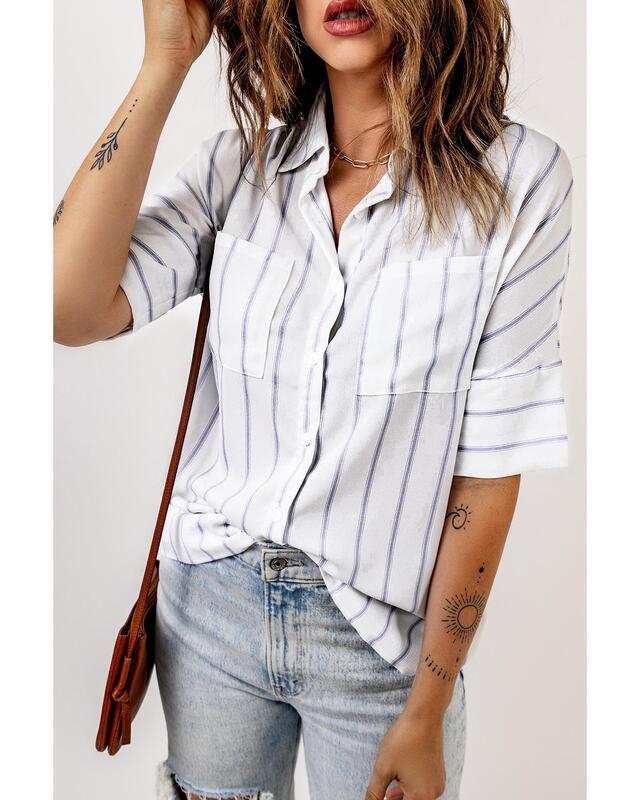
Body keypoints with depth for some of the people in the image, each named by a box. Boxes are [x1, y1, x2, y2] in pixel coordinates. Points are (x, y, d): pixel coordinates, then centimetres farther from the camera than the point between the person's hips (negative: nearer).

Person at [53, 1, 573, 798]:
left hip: (377, 637, -2)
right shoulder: (238, 164, -4)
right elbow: (74, 309, -18)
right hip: (209, 603, 3)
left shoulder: (518, 177, -13)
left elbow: (490, 461, -12)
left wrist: (426, 714, -8)